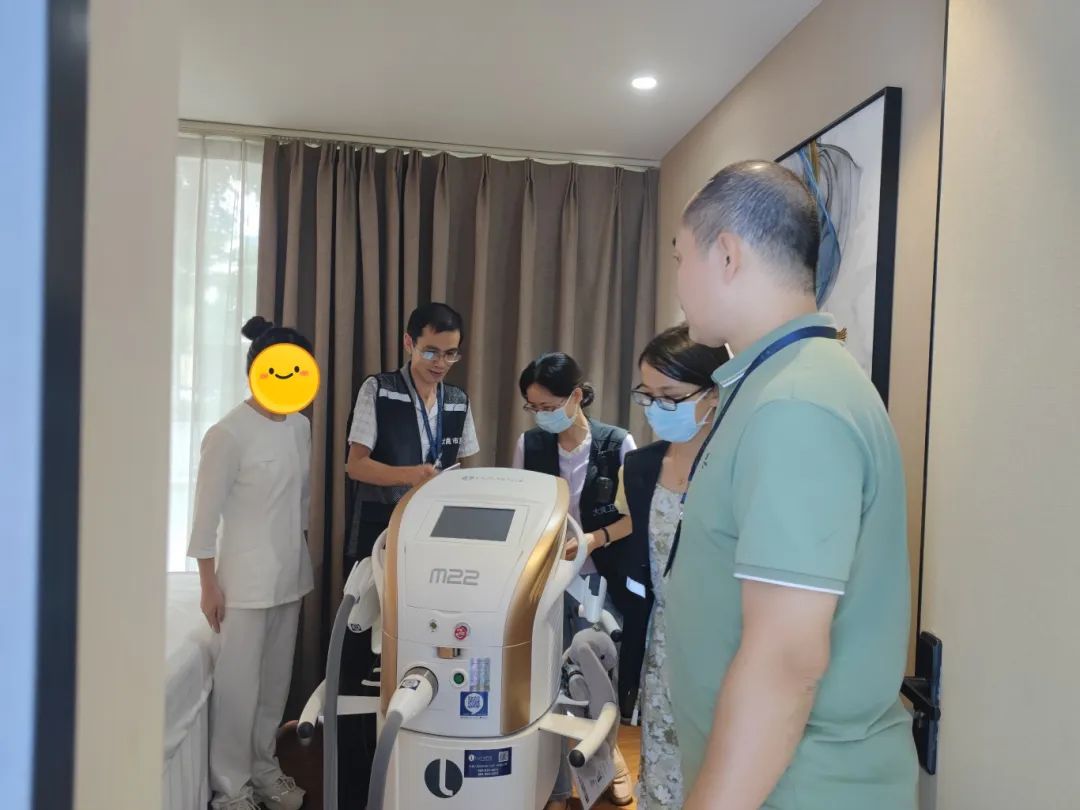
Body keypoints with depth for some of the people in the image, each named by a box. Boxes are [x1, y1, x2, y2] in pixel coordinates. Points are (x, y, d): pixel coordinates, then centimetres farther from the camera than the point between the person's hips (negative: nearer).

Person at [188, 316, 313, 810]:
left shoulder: (300, 426, 4)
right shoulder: (229, 434, -17)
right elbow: (206, 514, -14)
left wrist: (299, 554, 15)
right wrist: (209, 584, -13)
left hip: (290, 574, 7)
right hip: (245, 579, -7)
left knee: (276, 680, 16)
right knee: (239, 685, 4)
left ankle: (263, 769, 33)